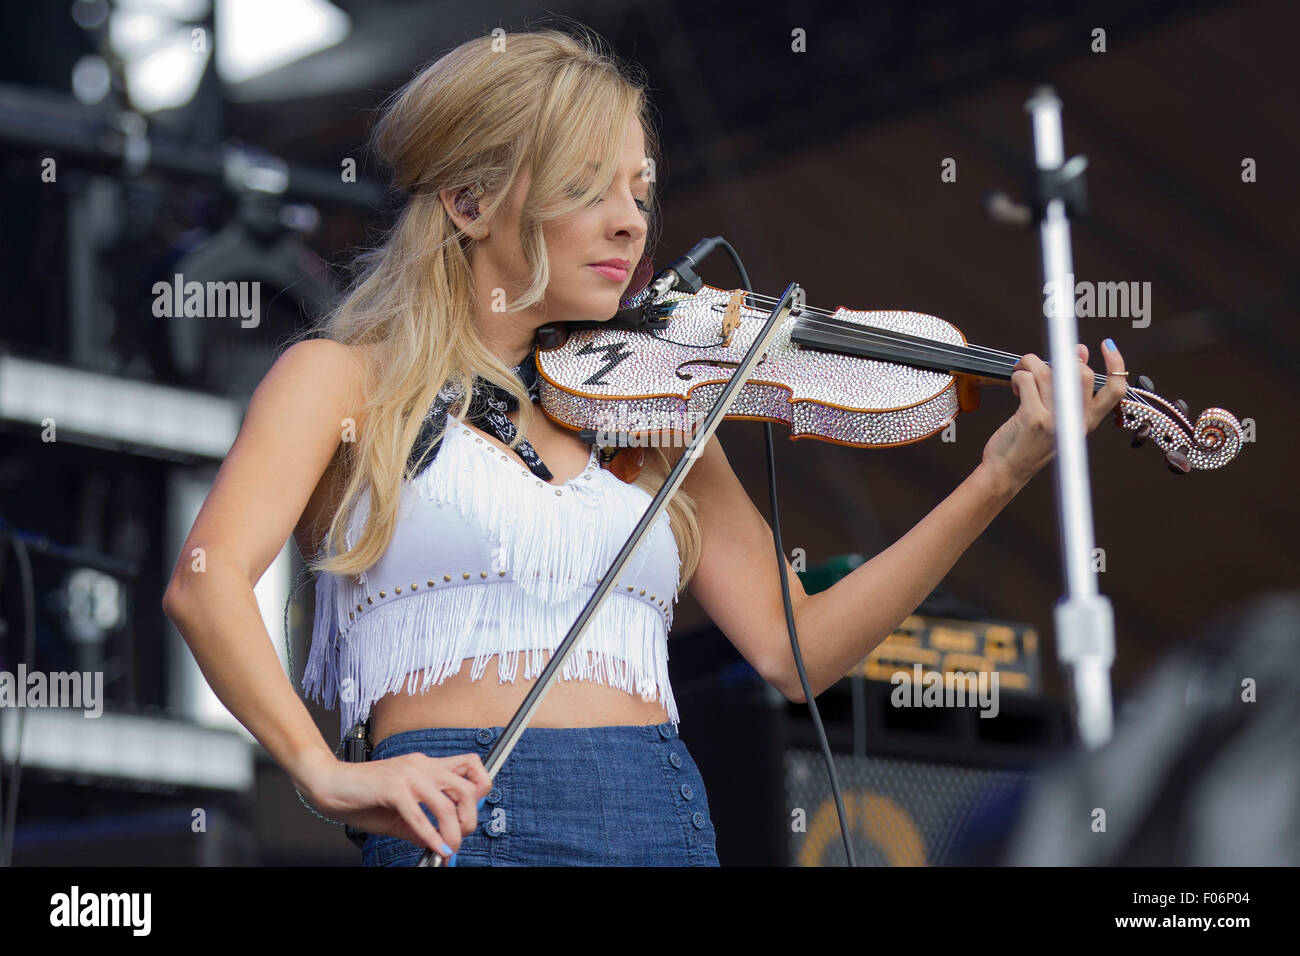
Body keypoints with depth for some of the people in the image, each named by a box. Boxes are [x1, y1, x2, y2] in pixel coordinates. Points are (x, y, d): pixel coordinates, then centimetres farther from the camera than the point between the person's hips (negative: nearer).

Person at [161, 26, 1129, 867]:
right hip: (459, 827, -3)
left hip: (669, 821, 4)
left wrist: (997, 480, 1)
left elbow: (794, 648, 10)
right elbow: (207, 578, -8)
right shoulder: (343, 381, 7)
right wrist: (324, 770, -24)